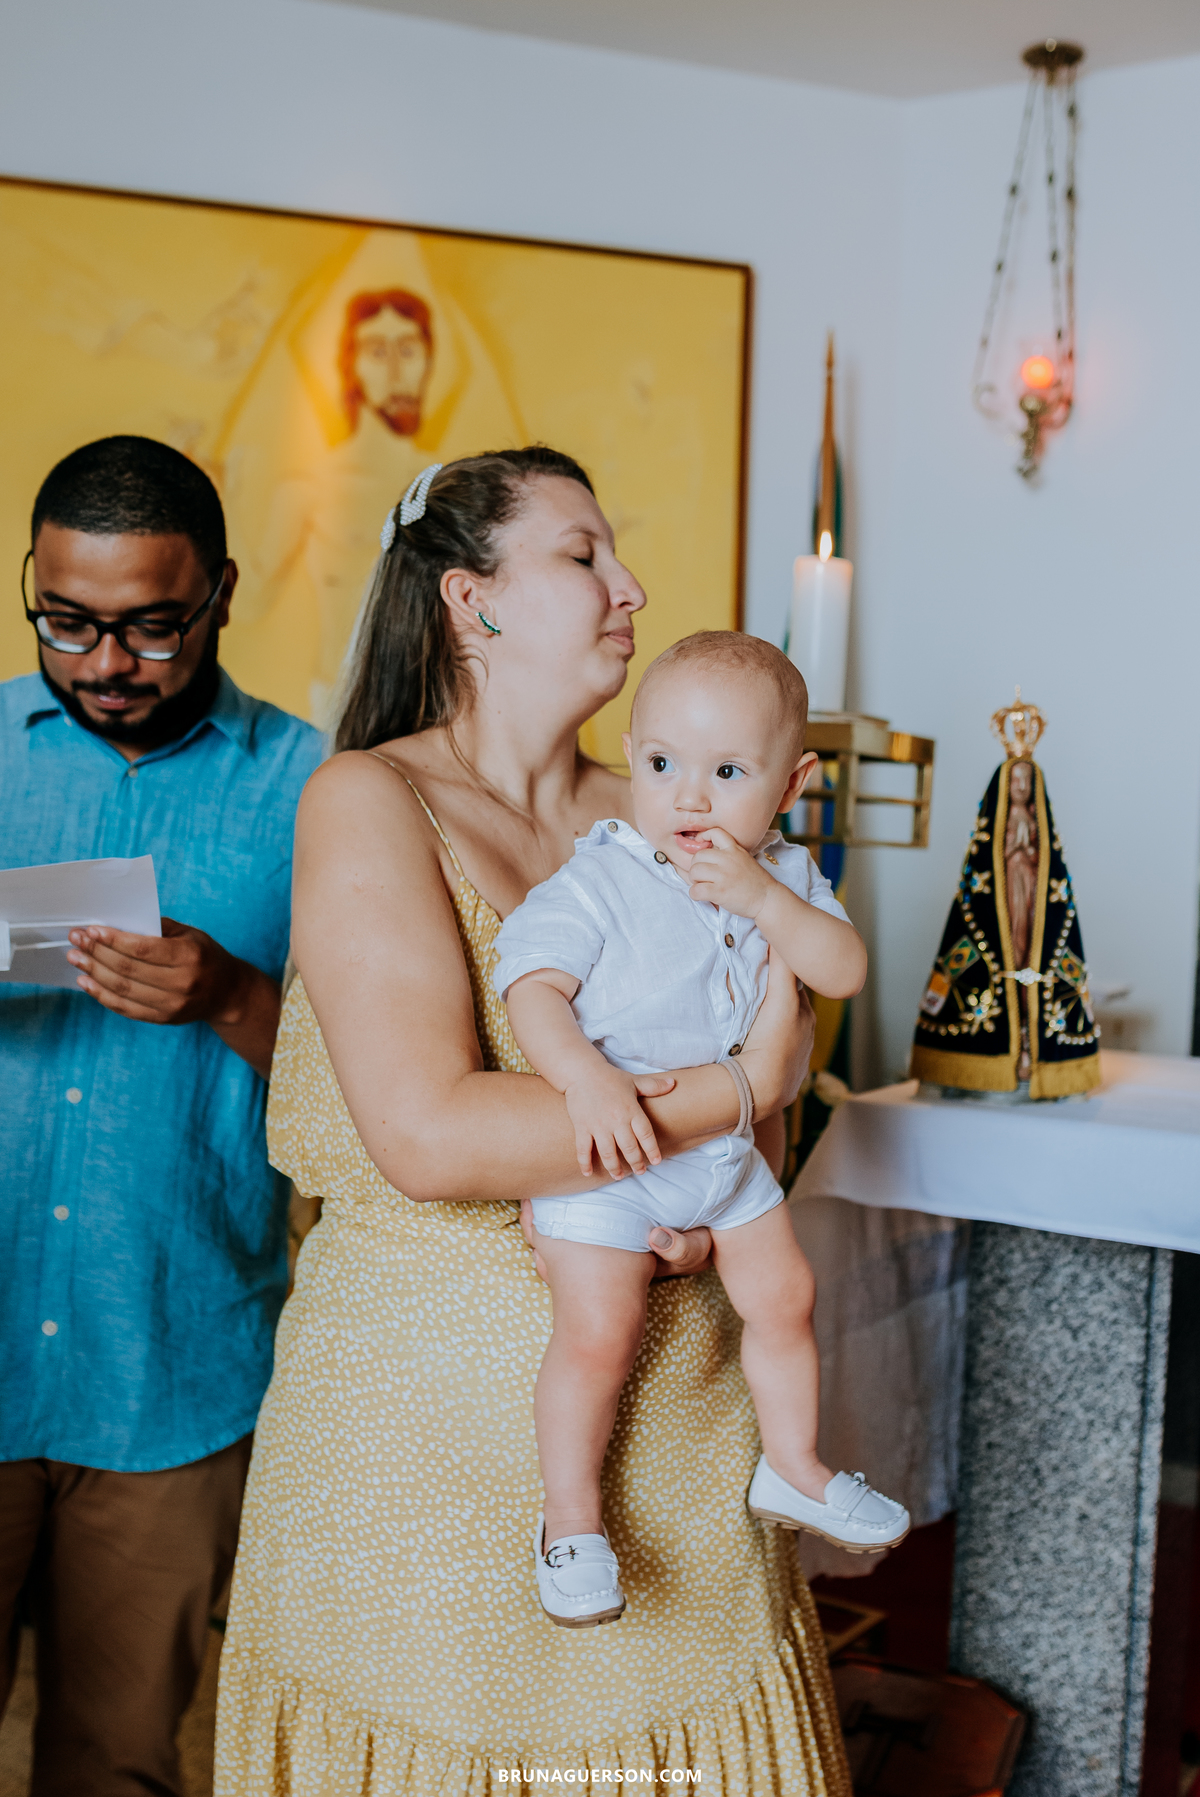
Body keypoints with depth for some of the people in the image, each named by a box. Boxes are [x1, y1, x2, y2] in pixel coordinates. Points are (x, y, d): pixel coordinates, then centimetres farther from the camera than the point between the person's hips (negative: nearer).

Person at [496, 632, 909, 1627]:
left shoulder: (784, 876, 0)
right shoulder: (598, 882, -18)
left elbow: (845, 972, -9)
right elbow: (532, 985, -25)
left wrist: (764, 897, -24)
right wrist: (587, 1078, -42)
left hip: (727, 1143, 6)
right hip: (605, 1148, -6)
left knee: (784, 1295, 15)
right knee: (600, 1331, -10)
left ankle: (793, 1467, 38)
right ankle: (572, 1515, 12)